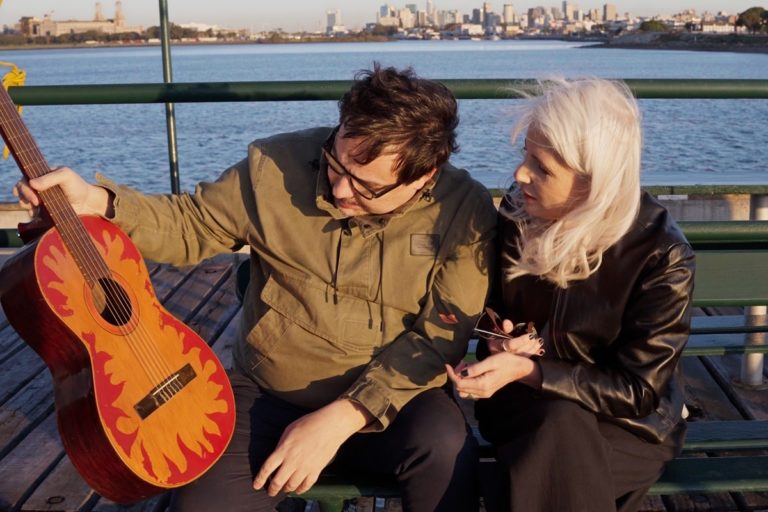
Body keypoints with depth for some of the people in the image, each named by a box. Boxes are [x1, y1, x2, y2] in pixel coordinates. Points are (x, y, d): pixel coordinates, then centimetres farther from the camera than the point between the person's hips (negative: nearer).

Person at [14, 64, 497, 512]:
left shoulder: (465, 214, -14)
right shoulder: (276, 166, -10)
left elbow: (439, 339, -15)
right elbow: (190, 226, 4)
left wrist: (341, 418, -23)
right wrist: (97, 202, -13)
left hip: (391, 399, -1)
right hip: (268, 394, 2)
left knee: (446, 447, -31)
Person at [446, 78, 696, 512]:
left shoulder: (663, 259, -21)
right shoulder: (518, 213, -9)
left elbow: (638, 390, -18)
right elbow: (493, 305, 9)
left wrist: (528, 370, -29)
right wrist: (500, 338, -15)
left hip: (628, 423, -2)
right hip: (525, 401, 3)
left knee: (558, 440, -33)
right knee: (559, 428, -32)